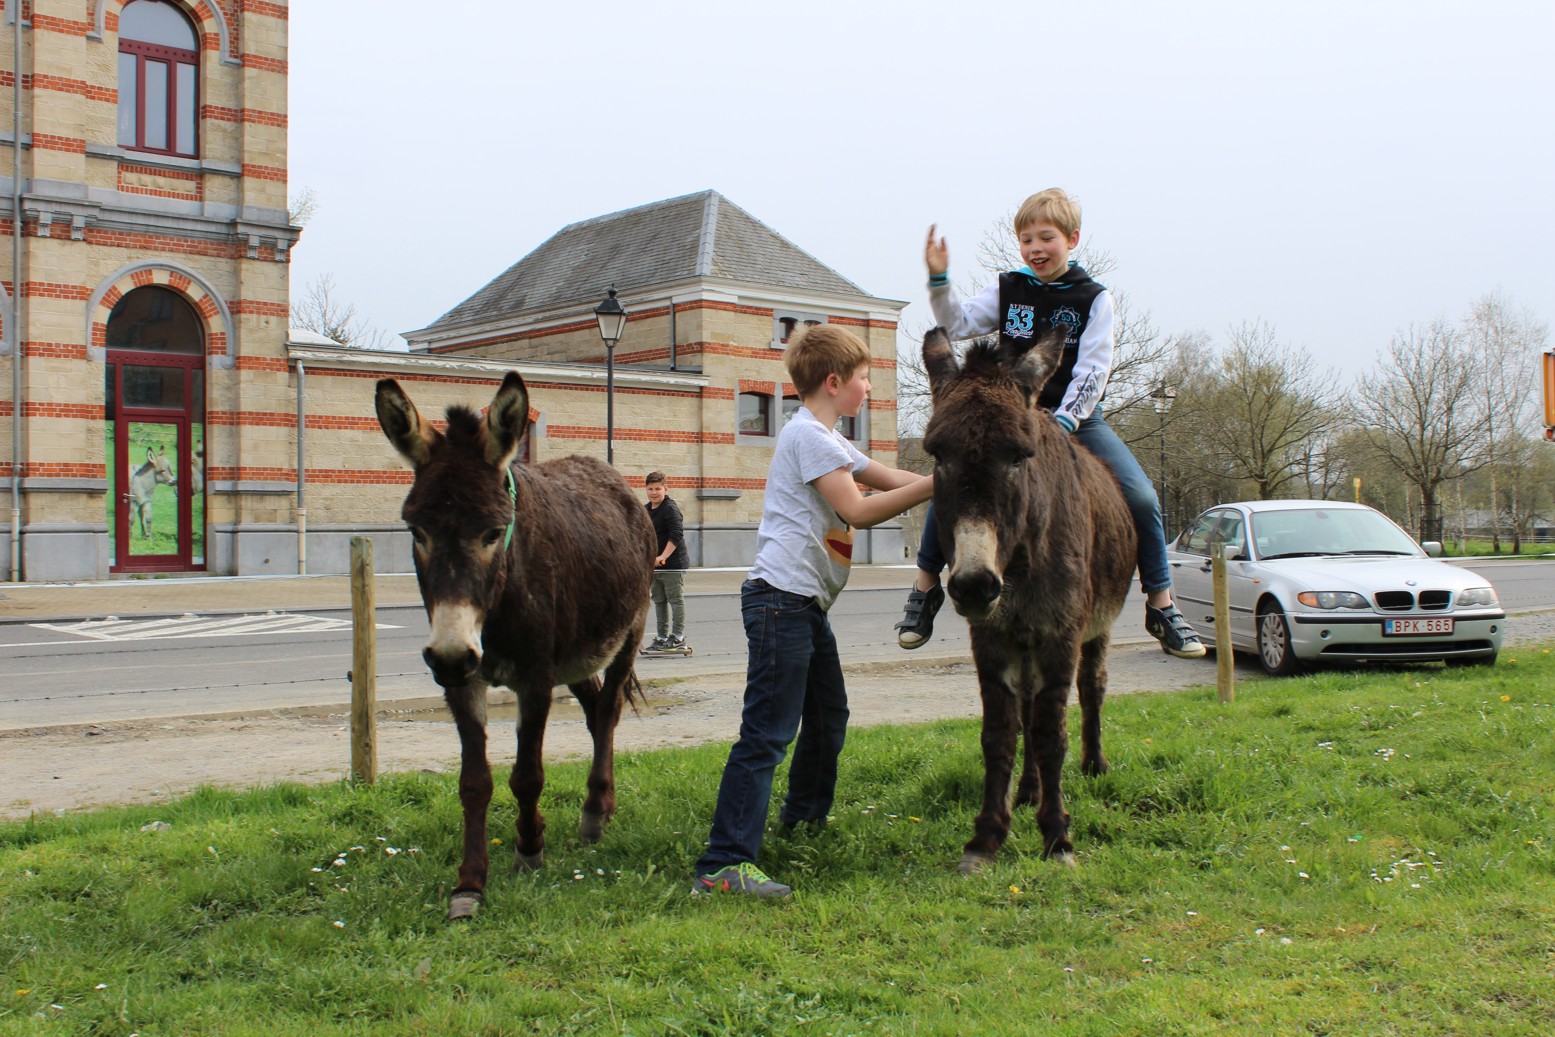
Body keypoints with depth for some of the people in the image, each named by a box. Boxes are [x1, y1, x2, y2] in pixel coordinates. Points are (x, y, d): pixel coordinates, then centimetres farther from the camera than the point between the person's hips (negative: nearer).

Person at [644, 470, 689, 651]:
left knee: (676, 600, -3)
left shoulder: (670, 508, -14)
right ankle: (662, 637, 19)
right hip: (655, 564, 9)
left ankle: (678, 638, 1)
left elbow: (676, 535, -24)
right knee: (659, 601, 12)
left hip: (673, 563, -9)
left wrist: (662, 557, -30)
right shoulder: (646, 510, 13)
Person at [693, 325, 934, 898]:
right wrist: (937, 484, -15)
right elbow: (858, 511, -18)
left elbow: (890, 478, 21)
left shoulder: (829, 440, 21)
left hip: (806, 604, 11)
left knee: (829, 718, 22)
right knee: (768, 732, -14)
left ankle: (805, 819, 40)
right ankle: (723, 864, -15)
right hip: (781, 598, -11)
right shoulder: (808, 433, -11)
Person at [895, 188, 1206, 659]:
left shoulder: (1094, 298, -3)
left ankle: (1161, 606, 0)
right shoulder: (1007, 290, 4)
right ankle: (925, 586, -1)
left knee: (1142, 499, -15)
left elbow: (1093, 370, -10)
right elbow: (959, 324, -3)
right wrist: (939, 279, -18)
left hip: (1077, 417, -1)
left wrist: (1064, 422, -21)